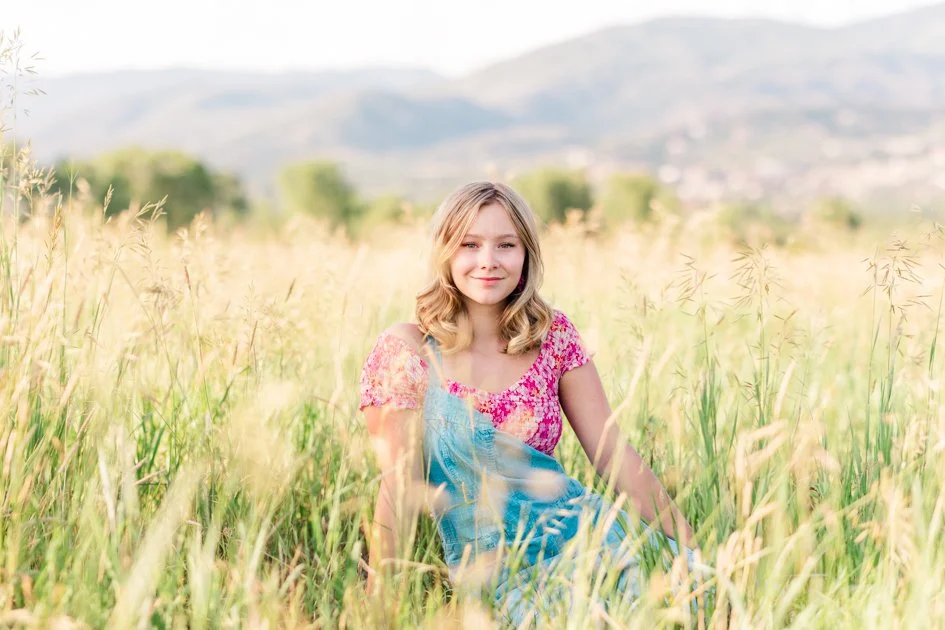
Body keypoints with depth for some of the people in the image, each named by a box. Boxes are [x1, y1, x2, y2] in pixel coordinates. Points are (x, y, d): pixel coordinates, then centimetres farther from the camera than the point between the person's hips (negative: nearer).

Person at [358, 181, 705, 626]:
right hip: (485, 568, -3)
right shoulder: (405, 351, -4)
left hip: (585, 538, 4)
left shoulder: (554, 336, 6)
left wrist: (690, 550, 0)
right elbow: (399, 487, -9)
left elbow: (615, 456, 5)